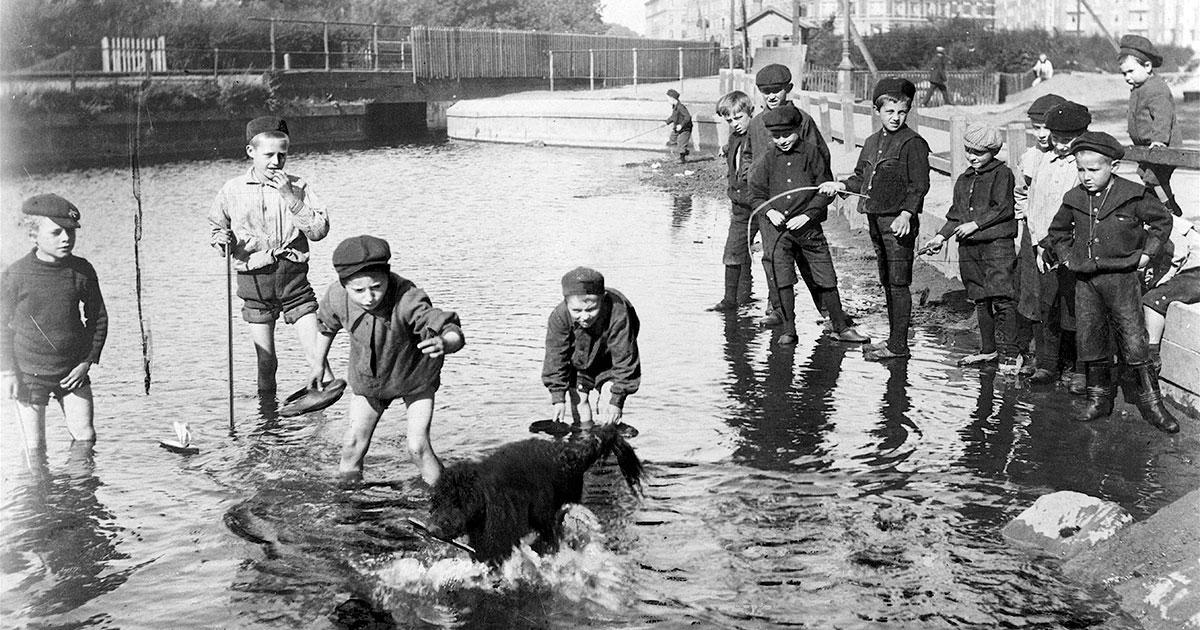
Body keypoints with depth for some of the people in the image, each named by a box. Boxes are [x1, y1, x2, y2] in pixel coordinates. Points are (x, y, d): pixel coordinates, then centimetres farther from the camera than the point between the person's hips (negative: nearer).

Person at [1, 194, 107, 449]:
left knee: (85, 436, 4)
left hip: (72, 372, 2)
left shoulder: (82, 270, -4)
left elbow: (98, 317, 7)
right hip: (29, 373, -2)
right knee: (35, 446, 4)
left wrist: (87, 362, -1)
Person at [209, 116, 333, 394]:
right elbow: (218, 226, 20)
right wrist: (222, 239, -3)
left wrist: (291, 198, -15)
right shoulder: (233, 190, 3)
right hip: (254, 280, 1)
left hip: (293, 277, 0)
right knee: (265, 361, 6)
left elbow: (319, 230, -8)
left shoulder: (298, 187, 1)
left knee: (317, 352, -6)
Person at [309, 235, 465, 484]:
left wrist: (444, 344, -69)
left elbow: (455, 334, -45)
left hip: (415, 379, -3)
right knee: (353, 445, 1)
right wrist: (319, 363, 13)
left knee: (418, 447, -10)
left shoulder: (407, 299, -39)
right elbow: (327, 325, 0)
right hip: (368, 380, 3)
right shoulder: (336, 296, -26)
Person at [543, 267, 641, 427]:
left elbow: (624, 359, -33)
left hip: (609, 361, -2)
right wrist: (558, 398, -27)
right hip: (579, 362, 2)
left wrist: (617, 401, -32)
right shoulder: (559, 316, -34)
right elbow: (555, 358, -23)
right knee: (579, 398, -1)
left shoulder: (618, 314, -41)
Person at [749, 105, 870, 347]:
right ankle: (788, 330, 6)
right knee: (780, 279, -5)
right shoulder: (768, 161, 7)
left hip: (808, 226, -1)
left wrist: (807, 215, -10)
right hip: (775, 226, 1)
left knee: (824, 278, 6)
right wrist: (769, 211, -8)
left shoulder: (811, 153, 1)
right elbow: (756, 194, 12)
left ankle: (840, 326, 18)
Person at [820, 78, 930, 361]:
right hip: (876, 219, 8)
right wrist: (841, 185, 7)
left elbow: (919, 184, -13)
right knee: (886, 282, 13)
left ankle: (899, 345, -1)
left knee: (898, 283, -5)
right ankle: (894, 338, 22)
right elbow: (862, 177, 24)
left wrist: (906, 213, -23)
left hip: (898, 222, -8)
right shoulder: (871, 142, 15)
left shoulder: (913, 143, -8)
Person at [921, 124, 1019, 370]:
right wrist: (941, 236, 11)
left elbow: (1002, 209, -12)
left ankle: (1009, 352, -9)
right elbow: (956, 215, 22)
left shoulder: (1002, 174, -3)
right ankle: (987, 349, 21)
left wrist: (974, 224, -14)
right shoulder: (964, 179, 18)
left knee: (1001, 298, -13)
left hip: (997, 242, -7)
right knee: (980, 299, 12)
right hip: (969, 245, 7)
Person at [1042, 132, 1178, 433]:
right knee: (1090, 340, 8)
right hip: (1085, 279, 4)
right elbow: (1058, 232, 21)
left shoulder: (1133, 196, -8)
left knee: (1134, 343, -4)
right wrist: (1067, 256, 10)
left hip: (1122, 276, -4)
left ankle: (1151, 403, 4)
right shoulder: (1074, 200, 3)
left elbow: (1162, 220, 6)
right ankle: (1099, 398, 22)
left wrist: (1146, 252, 0)